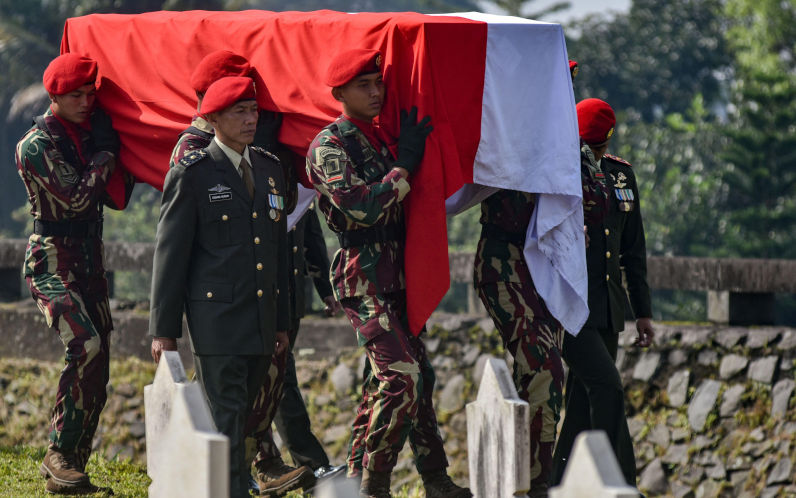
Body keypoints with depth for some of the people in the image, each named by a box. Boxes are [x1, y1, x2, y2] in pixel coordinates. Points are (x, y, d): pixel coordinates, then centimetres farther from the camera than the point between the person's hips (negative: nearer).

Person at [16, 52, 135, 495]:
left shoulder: (90, 134, 9)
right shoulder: (36, 145, -11)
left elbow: (116, 199, 10)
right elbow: (76, 197, -19)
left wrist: (124, 147, 1)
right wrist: (106, 152, -9)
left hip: (90, 261, 7)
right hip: (52, 261, -7)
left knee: (97, 370, 3)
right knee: (86, 346, -25)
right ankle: (60, 455, -19)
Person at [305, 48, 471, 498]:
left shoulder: (381, 138, 16)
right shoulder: (330, 146, -10)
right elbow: (361, 206, -23)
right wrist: (405, 163, -15)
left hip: (395, 274, 9)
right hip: (363, 277, -9)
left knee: (418, 373, 10)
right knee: (402, 376, -16)